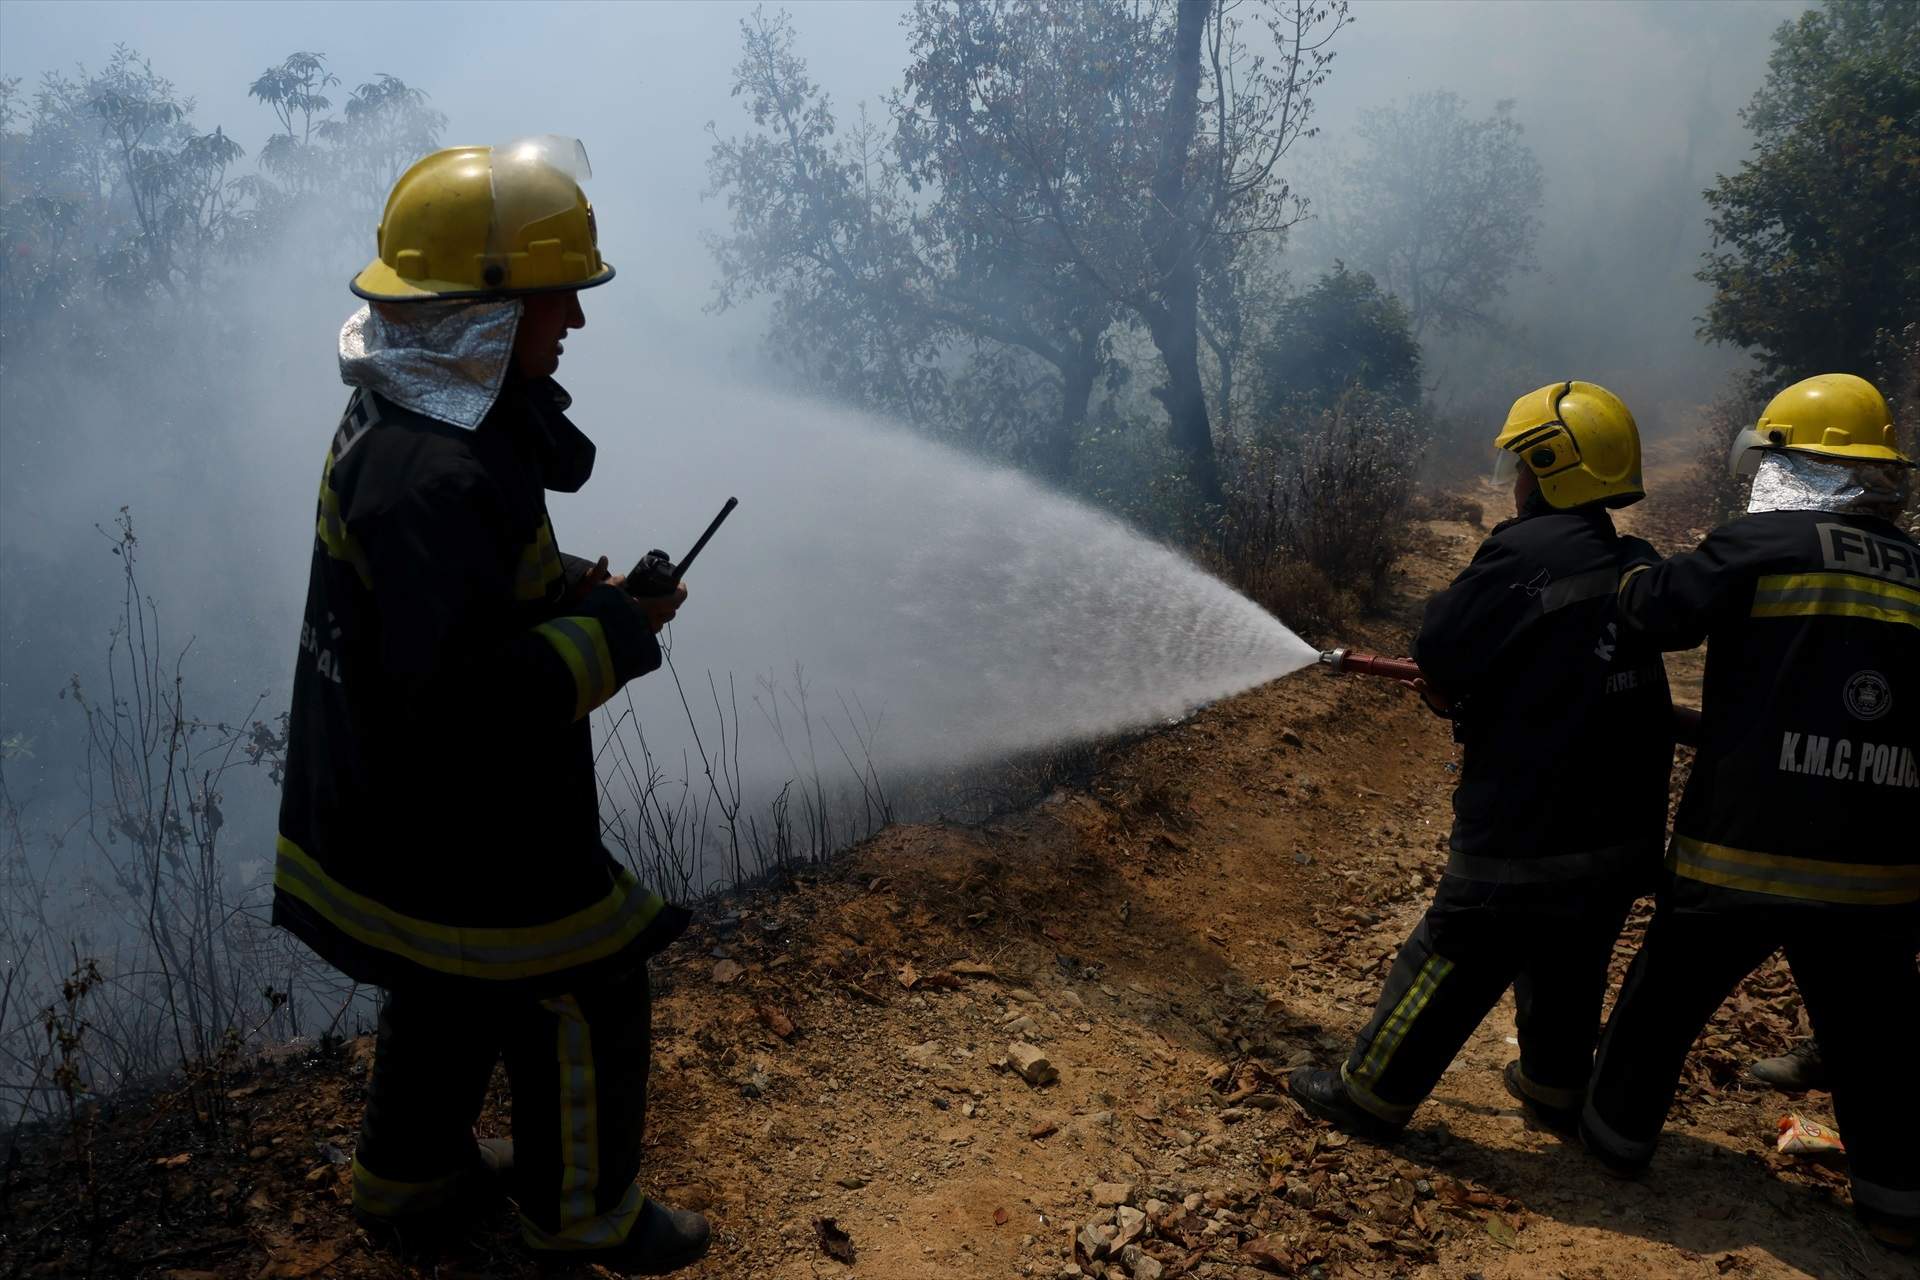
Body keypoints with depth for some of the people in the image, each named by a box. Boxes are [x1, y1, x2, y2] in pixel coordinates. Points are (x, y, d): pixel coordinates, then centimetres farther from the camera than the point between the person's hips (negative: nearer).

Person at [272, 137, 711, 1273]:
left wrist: (573, 584, -1)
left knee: (456, 983, 29)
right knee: (584, 1000, 9)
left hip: (389, 800, 10)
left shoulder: (403, 420, 2)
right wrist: (616, 629, -24)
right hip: (457, 827, -10)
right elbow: (474, 697, -35)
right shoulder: (434, 479, -32)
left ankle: (411, 1176, 50)